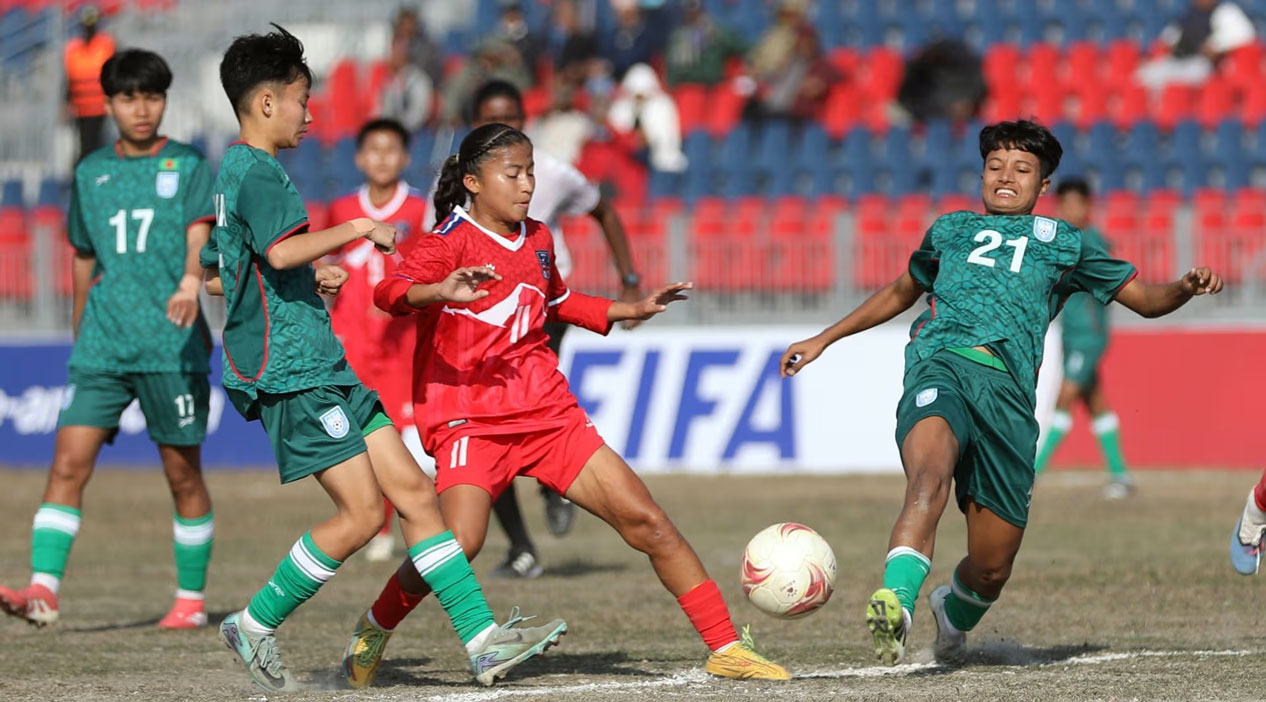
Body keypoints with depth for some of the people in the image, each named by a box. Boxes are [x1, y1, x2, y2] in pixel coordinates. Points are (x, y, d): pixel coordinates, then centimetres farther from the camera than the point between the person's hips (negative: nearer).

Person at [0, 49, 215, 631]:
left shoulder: (188, 166, 2)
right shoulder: (90, 173, 12)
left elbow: (199, 236, -13)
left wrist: (192, 282, -34)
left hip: (171, 345, -3)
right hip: (102, 346, 3)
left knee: (183, 472, 4)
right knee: (69, 461, -11)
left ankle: (192, 599, 16)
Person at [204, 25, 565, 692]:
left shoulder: (233, 172, 20)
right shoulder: (258, 172, -12)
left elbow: (214, 277, 28)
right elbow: (282, 249, -29)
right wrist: (357, 229, -18)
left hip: (322, 365, 11)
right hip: (292, 371, -11)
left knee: (414, 491, 2)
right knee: (362, 512, -12)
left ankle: (483, 639, -2)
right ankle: (255, 625, 3)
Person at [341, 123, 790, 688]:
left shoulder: (537, 240, 14)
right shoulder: (452, 242, -7)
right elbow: (389, 294, -26)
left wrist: (631, 311, 30)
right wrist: (440, 292, -46)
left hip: (548, 412, 6)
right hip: (468, 418, -6)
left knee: (645, 521, -2)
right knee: (459, 543, -27)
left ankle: (726, 649, 5)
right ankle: (375, 631, 1)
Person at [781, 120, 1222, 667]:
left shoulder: (1062, 243, 27)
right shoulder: (951, 229, 31)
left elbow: (1145, 299, 26)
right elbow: (901, 292, 46)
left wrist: (1185, 288, 4)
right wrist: (825, 339, 44)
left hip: (1007, 390, 1)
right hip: (940, 362, -1)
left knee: (991, 568, -1)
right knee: (932, 471, -37)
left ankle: (954, 613, 35)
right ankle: (895, 604, -56)